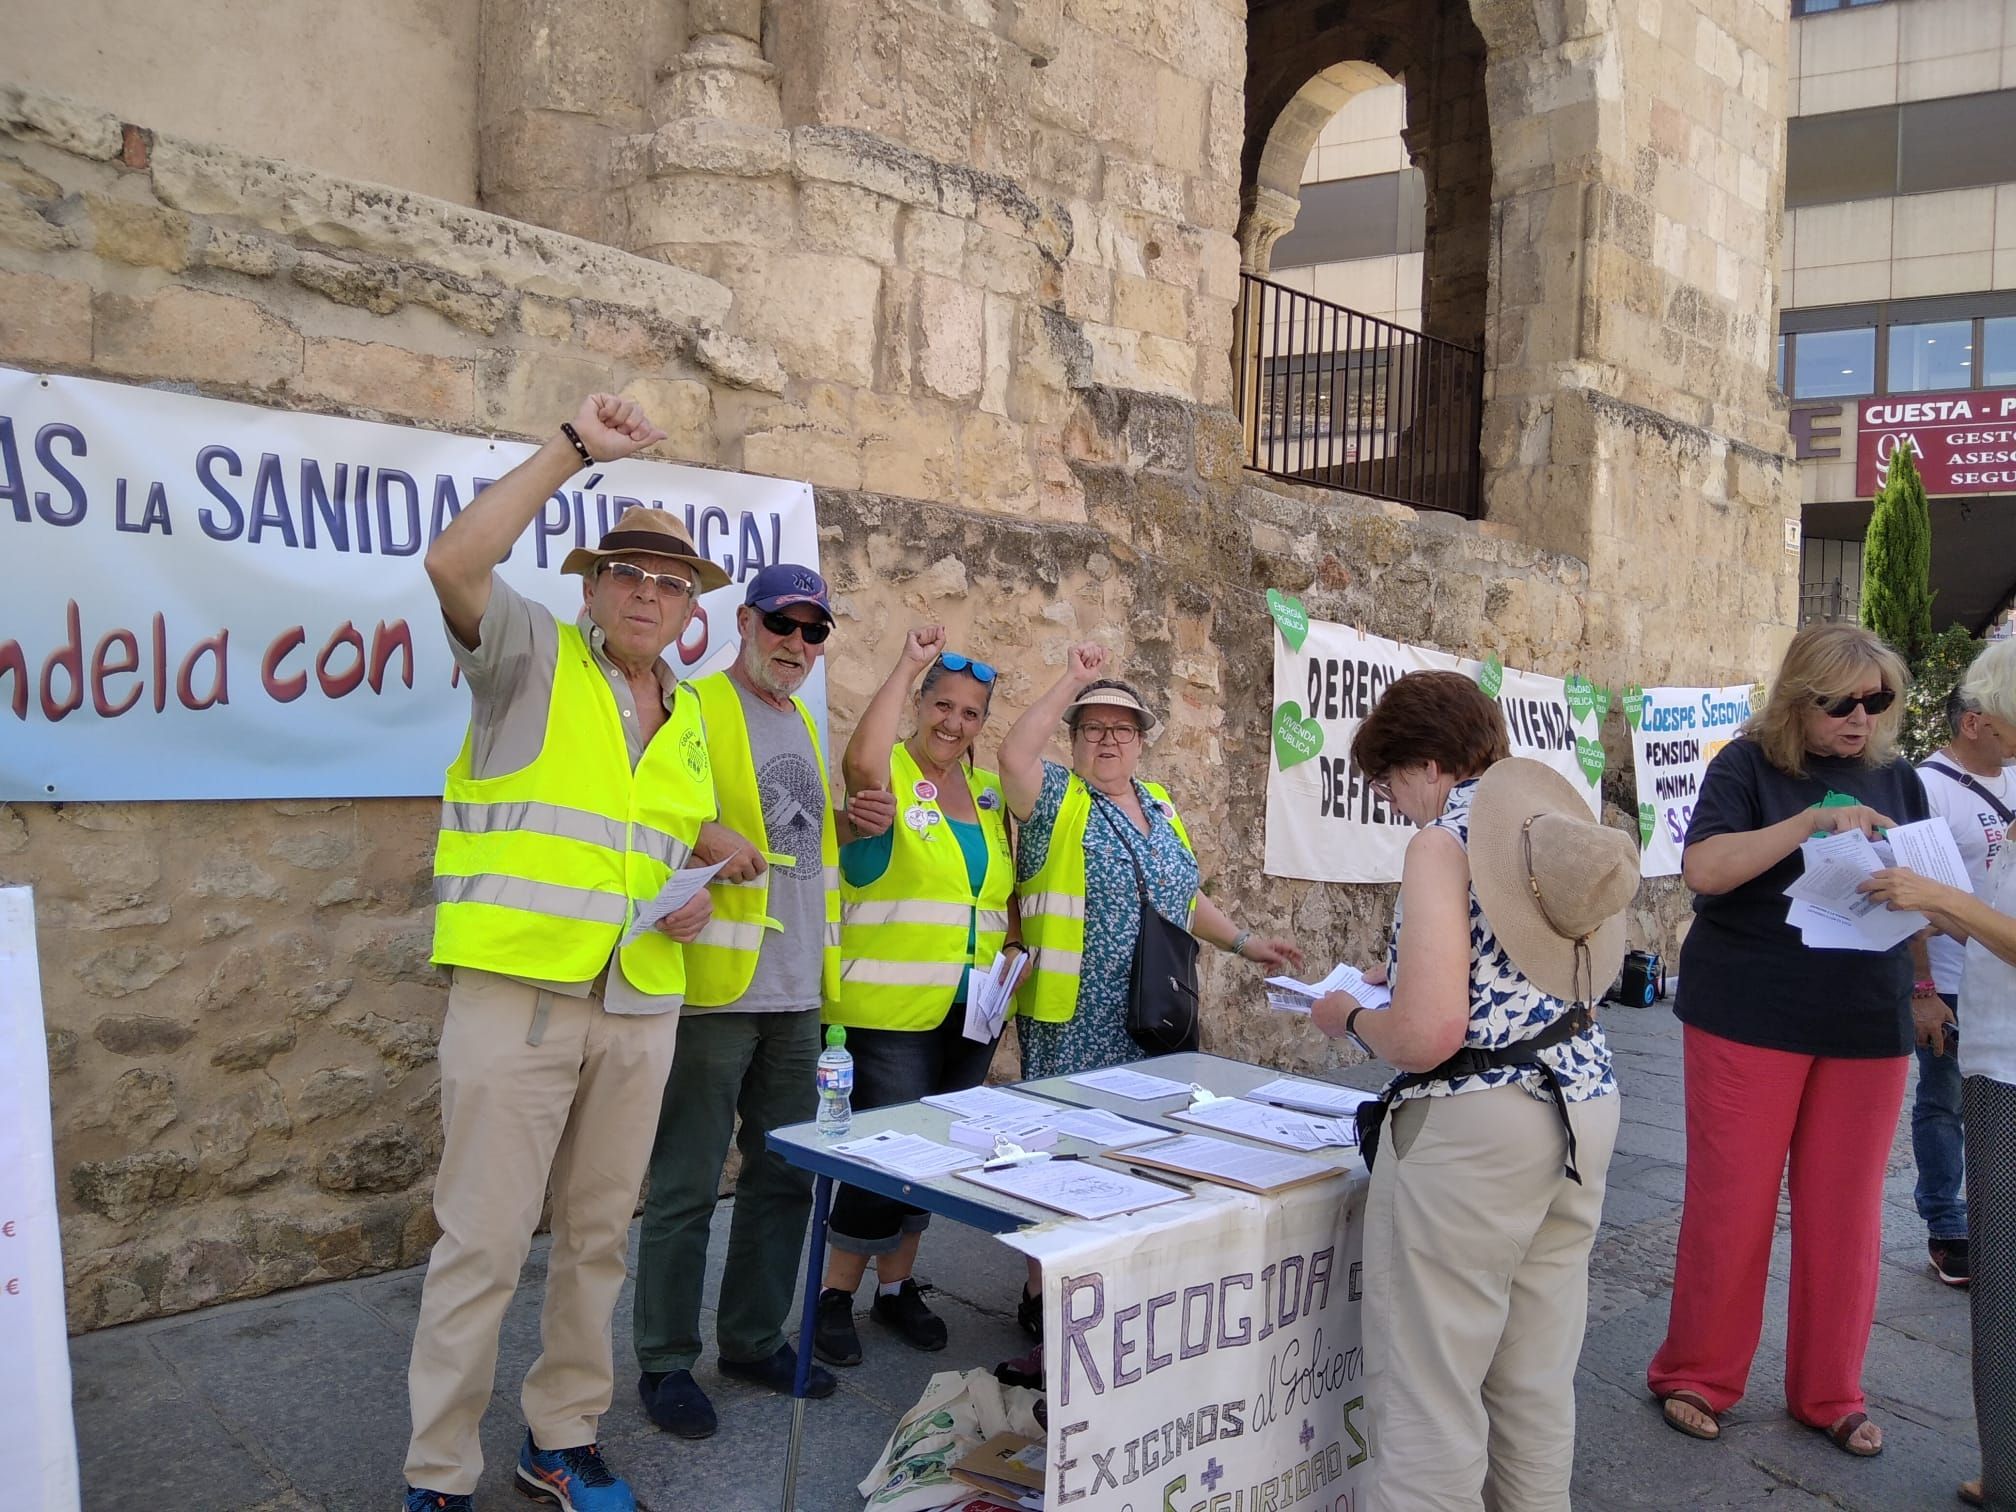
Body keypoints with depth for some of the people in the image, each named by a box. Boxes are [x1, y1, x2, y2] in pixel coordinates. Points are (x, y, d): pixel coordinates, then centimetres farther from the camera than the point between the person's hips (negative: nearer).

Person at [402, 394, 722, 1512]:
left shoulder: (688, 721, 16)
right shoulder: (533, 659, -1)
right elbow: (454, 562, -20)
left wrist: (693, 896, 7)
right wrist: (574, 449, -21)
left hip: (640, 1006, 6)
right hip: (516, 992, -6)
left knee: (597, 1236, 14)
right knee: (484, 1241, -1)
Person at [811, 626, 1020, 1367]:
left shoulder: (989, 794, 12)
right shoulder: (891, 774, -7)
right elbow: (861, 761, -32)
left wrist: (1012, 947, 5)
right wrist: (907, 664, -25)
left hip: (971, 1013, 6)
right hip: (891, 1008, -6)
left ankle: (897, 1284, 29)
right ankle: (835, 1294, 13)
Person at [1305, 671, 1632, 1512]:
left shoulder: (1443, 842, -14)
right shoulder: (1556, 822, 9)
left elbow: (1428, 1036, -23)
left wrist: (1349, 1018, -3)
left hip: (1475, 1126, -8)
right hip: (1584, 1099, 9)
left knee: (1429, 1396, 4)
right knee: (1538, 1384, 19)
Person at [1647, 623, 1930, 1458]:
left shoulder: (1896, 778, 10)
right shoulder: (1750, 764, -4)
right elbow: (1703, 867, -17)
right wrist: (1812, 821, -24)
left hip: (1865, 1024, 4)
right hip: (1752, 1017, -4)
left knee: (1845, 1211, 10)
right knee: (1731, 1201, 4)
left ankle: (1830, 1392, 26)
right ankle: (1697, 1375, 21)